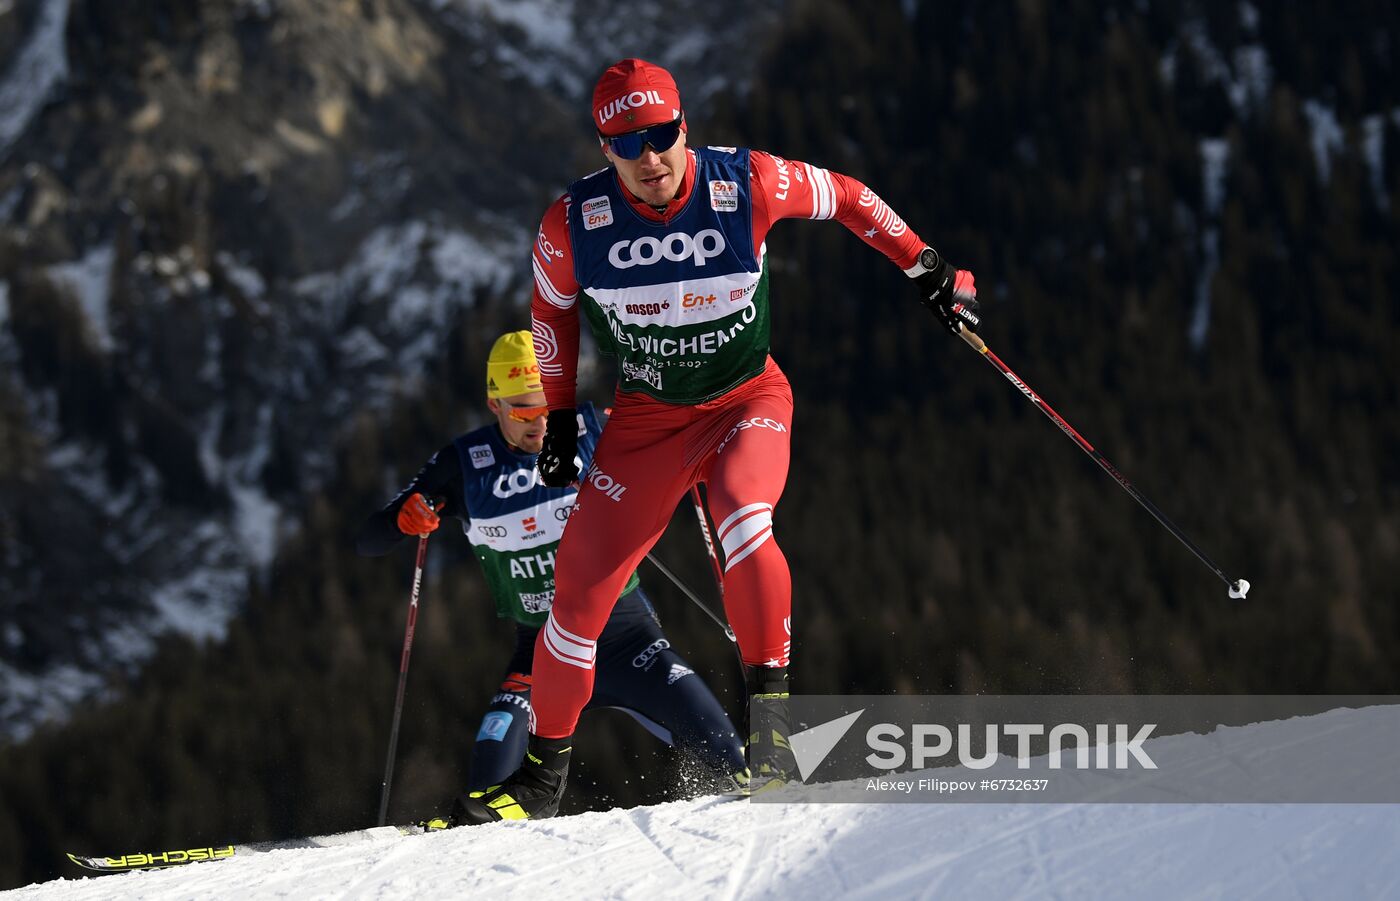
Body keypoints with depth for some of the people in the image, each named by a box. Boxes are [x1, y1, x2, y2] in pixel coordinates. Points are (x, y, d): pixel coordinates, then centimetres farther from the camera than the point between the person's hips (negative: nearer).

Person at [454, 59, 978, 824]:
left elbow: (844, 197, -1)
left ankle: (769, 714, -28)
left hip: (748, 400, -2)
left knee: (741, 520, -35)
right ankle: (543, 774, 18)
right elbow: (553, 309, 5)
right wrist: (557, 416, 10)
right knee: (579, 589, -1)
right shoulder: (573, 223, -16)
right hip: (647, 419, 2)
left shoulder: (747, 185, -21)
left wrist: (925, 268, -1)